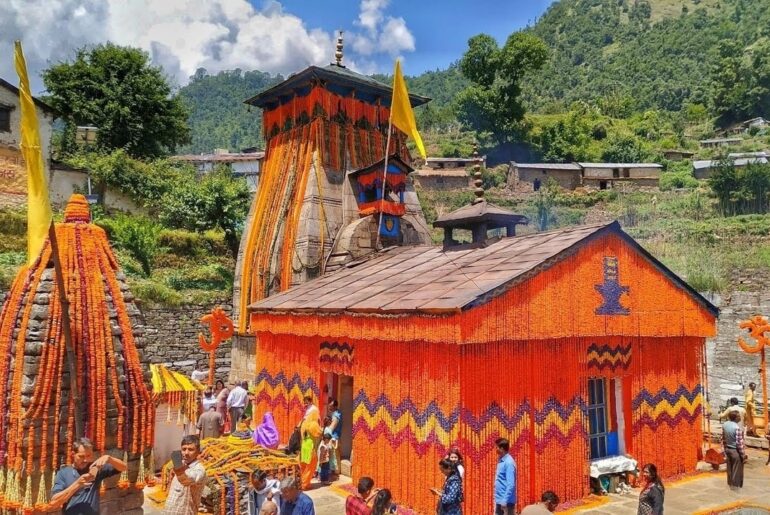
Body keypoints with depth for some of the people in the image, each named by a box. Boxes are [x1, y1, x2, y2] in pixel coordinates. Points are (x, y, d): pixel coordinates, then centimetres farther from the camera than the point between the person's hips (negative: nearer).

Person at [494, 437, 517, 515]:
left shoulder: (508, 462, -18)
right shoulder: (501, 461, 11)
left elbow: (511, 484, -22)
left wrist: (505, 501, -24)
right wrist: (496, 499, 17)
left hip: (506, 501, -10)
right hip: (499, 501, 10)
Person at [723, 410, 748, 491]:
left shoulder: (725, 425, -1)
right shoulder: (737, 427, -24)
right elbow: (739, 443, -21)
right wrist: (743, 454, -12)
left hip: (728, 449, 7)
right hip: (735, 451, -7)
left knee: (729, 468, 18)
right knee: (736, 469, 7)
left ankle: (730, 483, 28)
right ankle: (735, 485, 16)